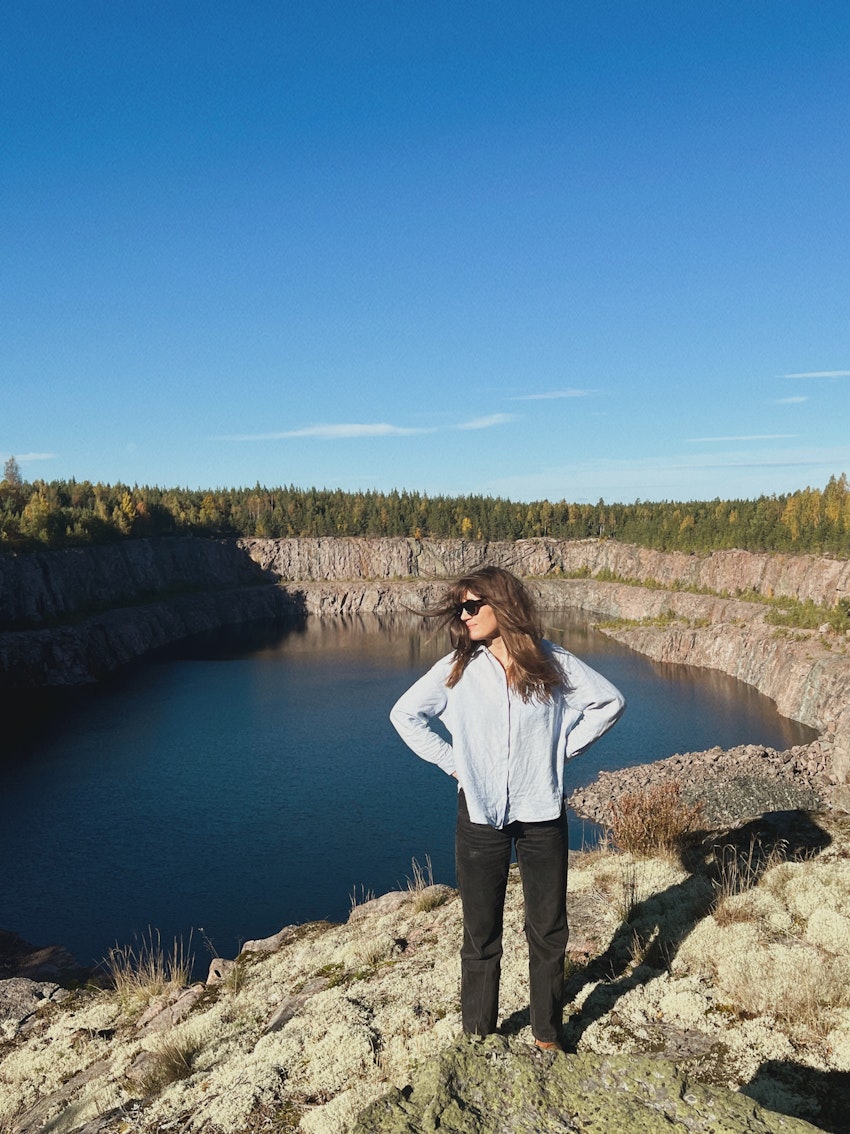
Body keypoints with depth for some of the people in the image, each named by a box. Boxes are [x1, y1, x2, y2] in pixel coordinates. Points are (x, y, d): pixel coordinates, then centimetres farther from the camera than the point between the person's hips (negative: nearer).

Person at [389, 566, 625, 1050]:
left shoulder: (553, 662, -5)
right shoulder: (457, 668, -3)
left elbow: (610, 702, 4)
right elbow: (405, 714, 4)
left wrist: (563, 748, -2)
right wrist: (451, 761, -2)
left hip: (542, 816, 0)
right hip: (480, 817, 0)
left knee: (548, 933, 14)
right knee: (481, 937, 11)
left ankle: (548, 1037, 34)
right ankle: (478, 1038, 30)